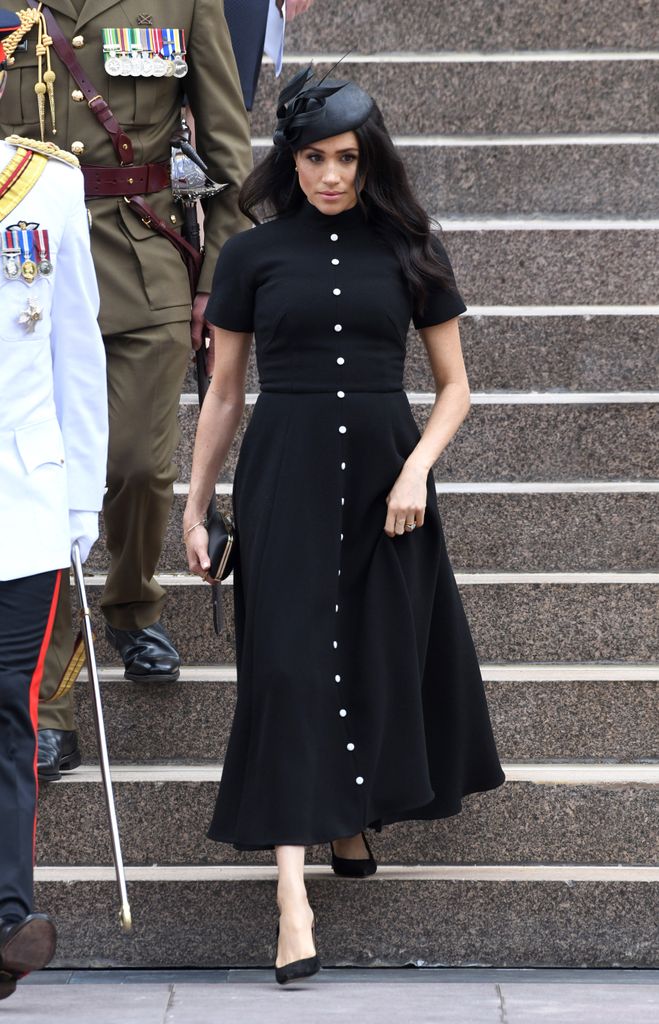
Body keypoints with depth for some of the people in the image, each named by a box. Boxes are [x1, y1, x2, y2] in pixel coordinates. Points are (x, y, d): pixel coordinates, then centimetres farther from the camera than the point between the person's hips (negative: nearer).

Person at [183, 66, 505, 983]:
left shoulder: (409, 252, 4)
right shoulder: (253, 256, 3)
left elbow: (454, 385, 7)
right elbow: (223, 394, 9)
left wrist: (417, 468, -9)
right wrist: (195, 506, 8)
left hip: (385, 474, 2)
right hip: (286, 476, -2)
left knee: (381, 656, 8)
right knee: (289, 663, -9)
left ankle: (351, 816, 36)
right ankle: (293, 895, -13)